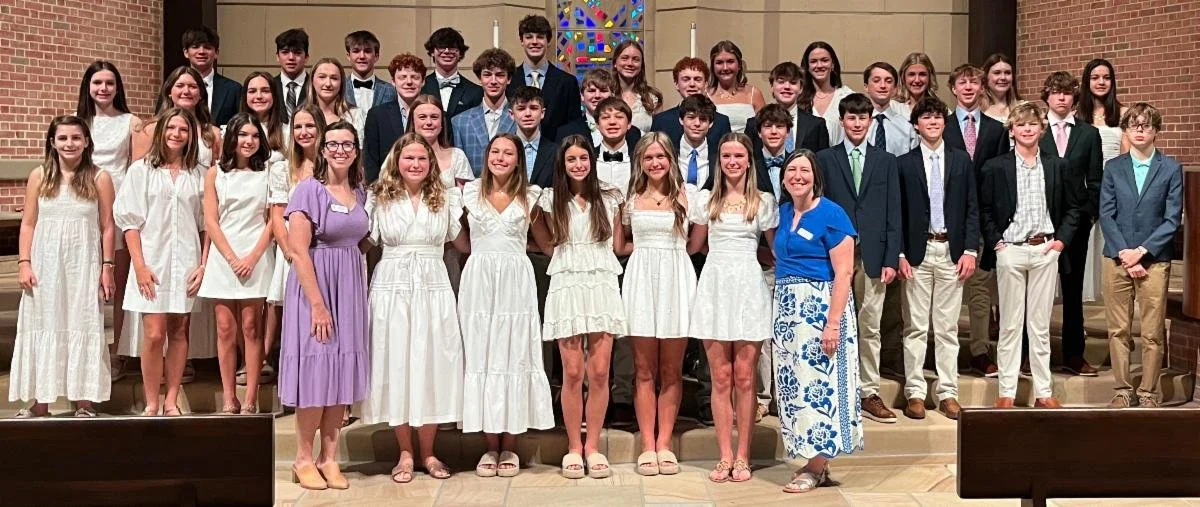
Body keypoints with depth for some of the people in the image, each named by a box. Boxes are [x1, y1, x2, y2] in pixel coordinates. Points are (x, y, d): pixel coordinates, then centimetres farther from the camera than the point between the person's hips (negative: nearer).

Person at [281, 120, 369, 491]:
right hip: (314, 285, -6)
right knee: (315, 369, -2)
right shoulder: (309, 190, -9)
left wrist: (361, 290, 5)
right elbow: (298, 251, -14)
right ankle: (303, 459, 11)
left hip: (351, 287, 6)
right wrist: (318, 304, -18)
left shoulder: (359, 193, 9)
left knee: (343, 372, 6)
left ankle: (329, 457, 15)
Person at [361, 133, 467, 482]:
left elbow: (464, 242, 12)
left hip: (433, 288, 1)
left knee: (432, 366, 3)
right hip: (392, 288, 0)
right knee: (396, 365, 3)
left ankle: (428, 453, 15)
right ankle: (405, 453, 13)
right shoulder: (379, 198, 4)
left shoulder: (445, 198, 7)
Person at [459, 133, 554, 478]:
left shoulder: (530, 195, 7)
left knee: (513, 356, 0)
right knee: (482, 356, 0)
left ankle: (509, 447, 8)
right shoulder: (471, 192, 7)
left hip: (516, 282, 0)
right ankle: (491, 447, 9)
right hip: (478, 281, 1)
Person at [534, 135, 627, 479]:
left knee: (599, 373, -3)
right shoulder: (551, 199, 8)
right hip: (566, 286, -1)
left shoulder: (609, 198, 8)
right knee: (573, 373, -3)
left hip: (602, 286, 1)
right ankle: (574, 448, 7)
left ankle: (593, 447, 7)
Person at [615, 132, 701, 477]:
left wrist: (670, 244, -1)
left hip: (676, 280, 0)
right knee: (644, 369, 2)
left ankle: (664, 444, 10)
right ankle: (647, 446, 6)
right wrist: (648, 246, 5)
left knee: (671, 370, 3)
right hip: (642, 280, 1)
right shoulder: (630, 197, 8)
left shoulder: (687, 195, 5)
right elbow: (619, 246, 12)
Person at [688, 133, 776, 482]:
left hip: (749, 287, -1)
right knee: (720, 377, 2)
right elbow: (694, 246, 18)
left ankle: (743, 457, 7)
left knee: (744, 377, 0)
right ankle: (725, 457, 7)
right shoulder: (706, 199, 9)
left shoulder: (764, 201, 6)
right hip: (715, 286, 1)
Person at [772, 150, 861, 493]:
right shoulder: (782, 213, 11)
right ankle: (815, 463, 14)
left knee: (819, 382, -5)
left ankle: (816, 467, 3)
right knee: (795, 384, 7)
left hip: (821, 306, -7)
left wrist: (833, 323, -20)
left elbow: (843, 273, -14)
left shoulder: (831, 214, -9)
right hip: (787, 307, 7)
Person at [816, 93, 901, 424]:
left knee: (870, 328, 5)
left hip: (873, 256, 1)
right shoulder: (825, 159, 6)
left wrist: (891, 259, -1)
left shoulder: (885, 161, 10)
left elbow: (893, 213, 6)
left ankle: (869, 395, 12)